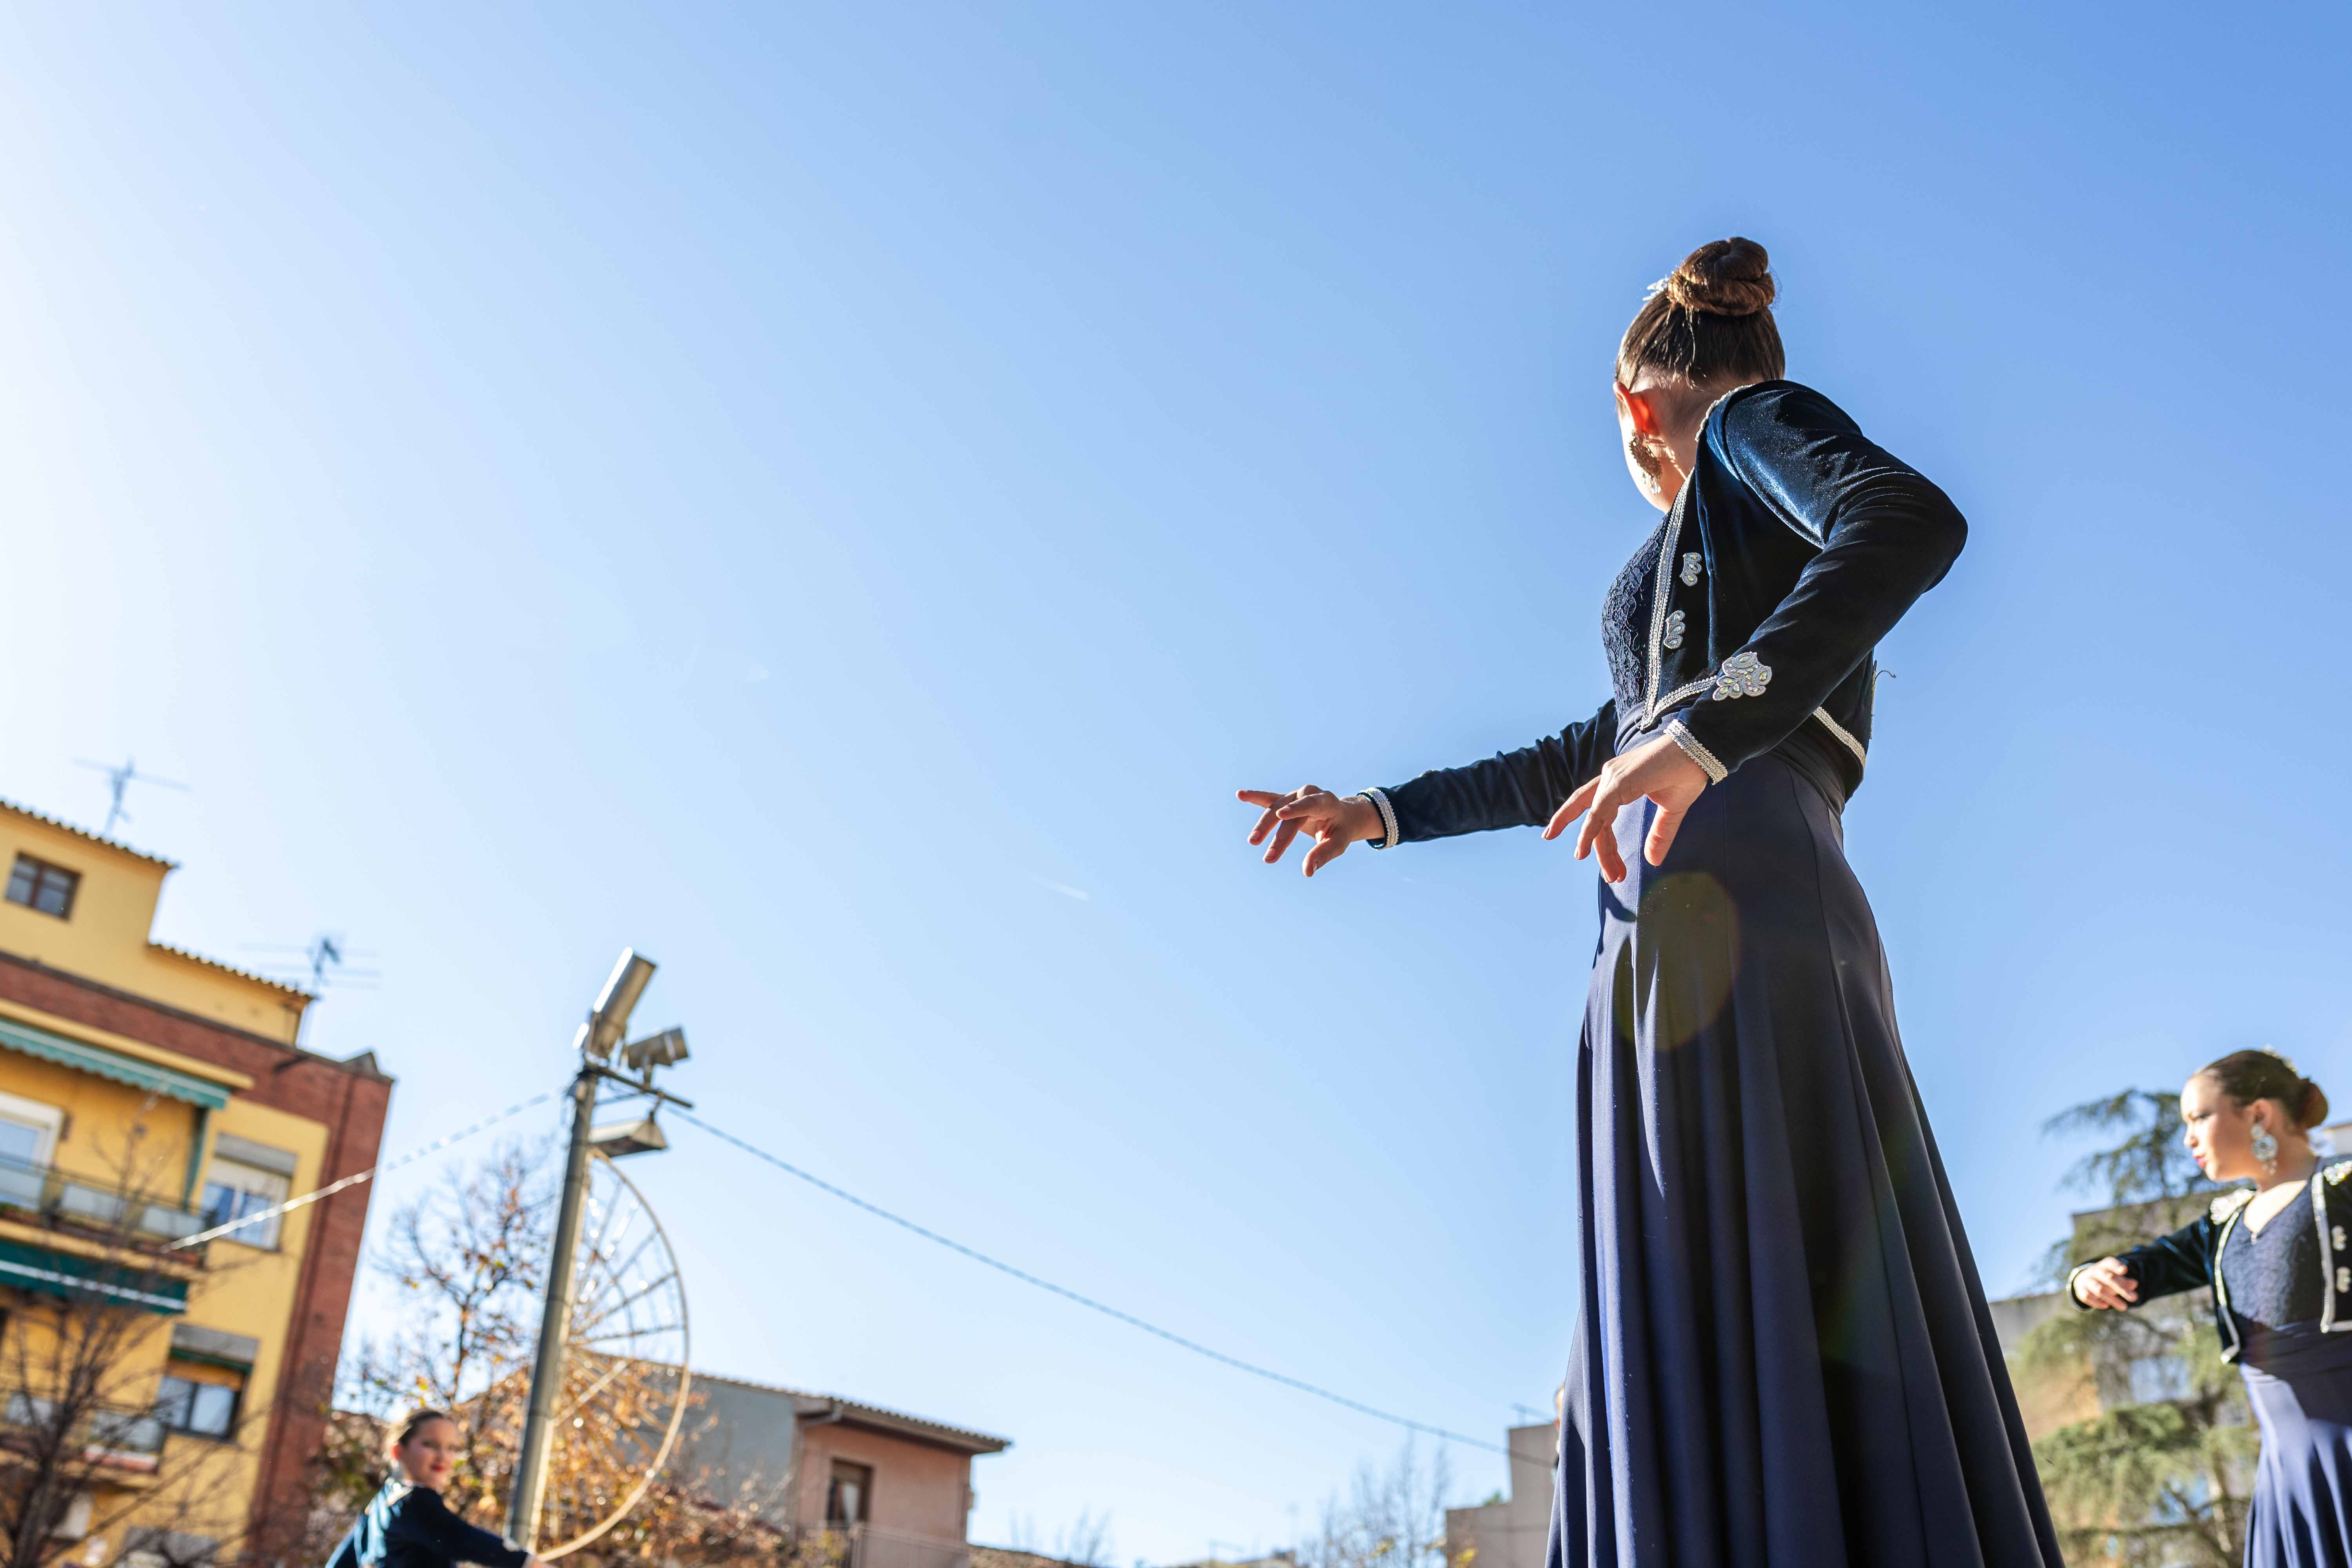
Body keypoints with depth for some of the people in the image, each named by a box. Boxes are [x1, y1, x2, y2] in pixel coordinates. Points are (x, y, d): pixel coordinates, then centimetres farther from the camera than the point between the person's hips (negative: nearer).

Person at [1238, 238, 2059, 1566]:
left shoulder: (1749, 420, 11)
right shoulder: (1756, 559, 36)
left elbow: (1914, 520, -13)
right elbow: (1577, 767, 41)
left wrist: (1702, 733, -22)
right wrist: (1383, 815, 42)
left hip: (1726, 917, -9)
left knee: (1760, 1354, -18)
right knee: (1690, 1367, 1)